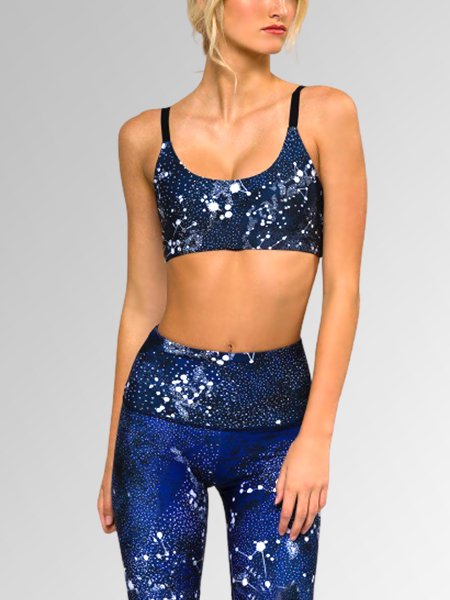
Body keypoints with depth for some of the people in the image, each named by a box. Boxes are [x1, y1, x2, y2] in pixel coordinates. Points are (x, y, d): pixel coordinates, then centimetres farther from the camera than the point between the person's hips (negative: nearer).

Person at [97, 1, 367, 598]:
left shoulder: (324, 114, 0)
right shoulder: (146, 136, 5)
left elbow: (343, 286, -3)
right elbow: (143, 301, 9)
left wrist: (317, 434, -10)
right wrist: (113, 453, 11)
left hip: (277, 413, -1)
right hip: (164, 407, 1)